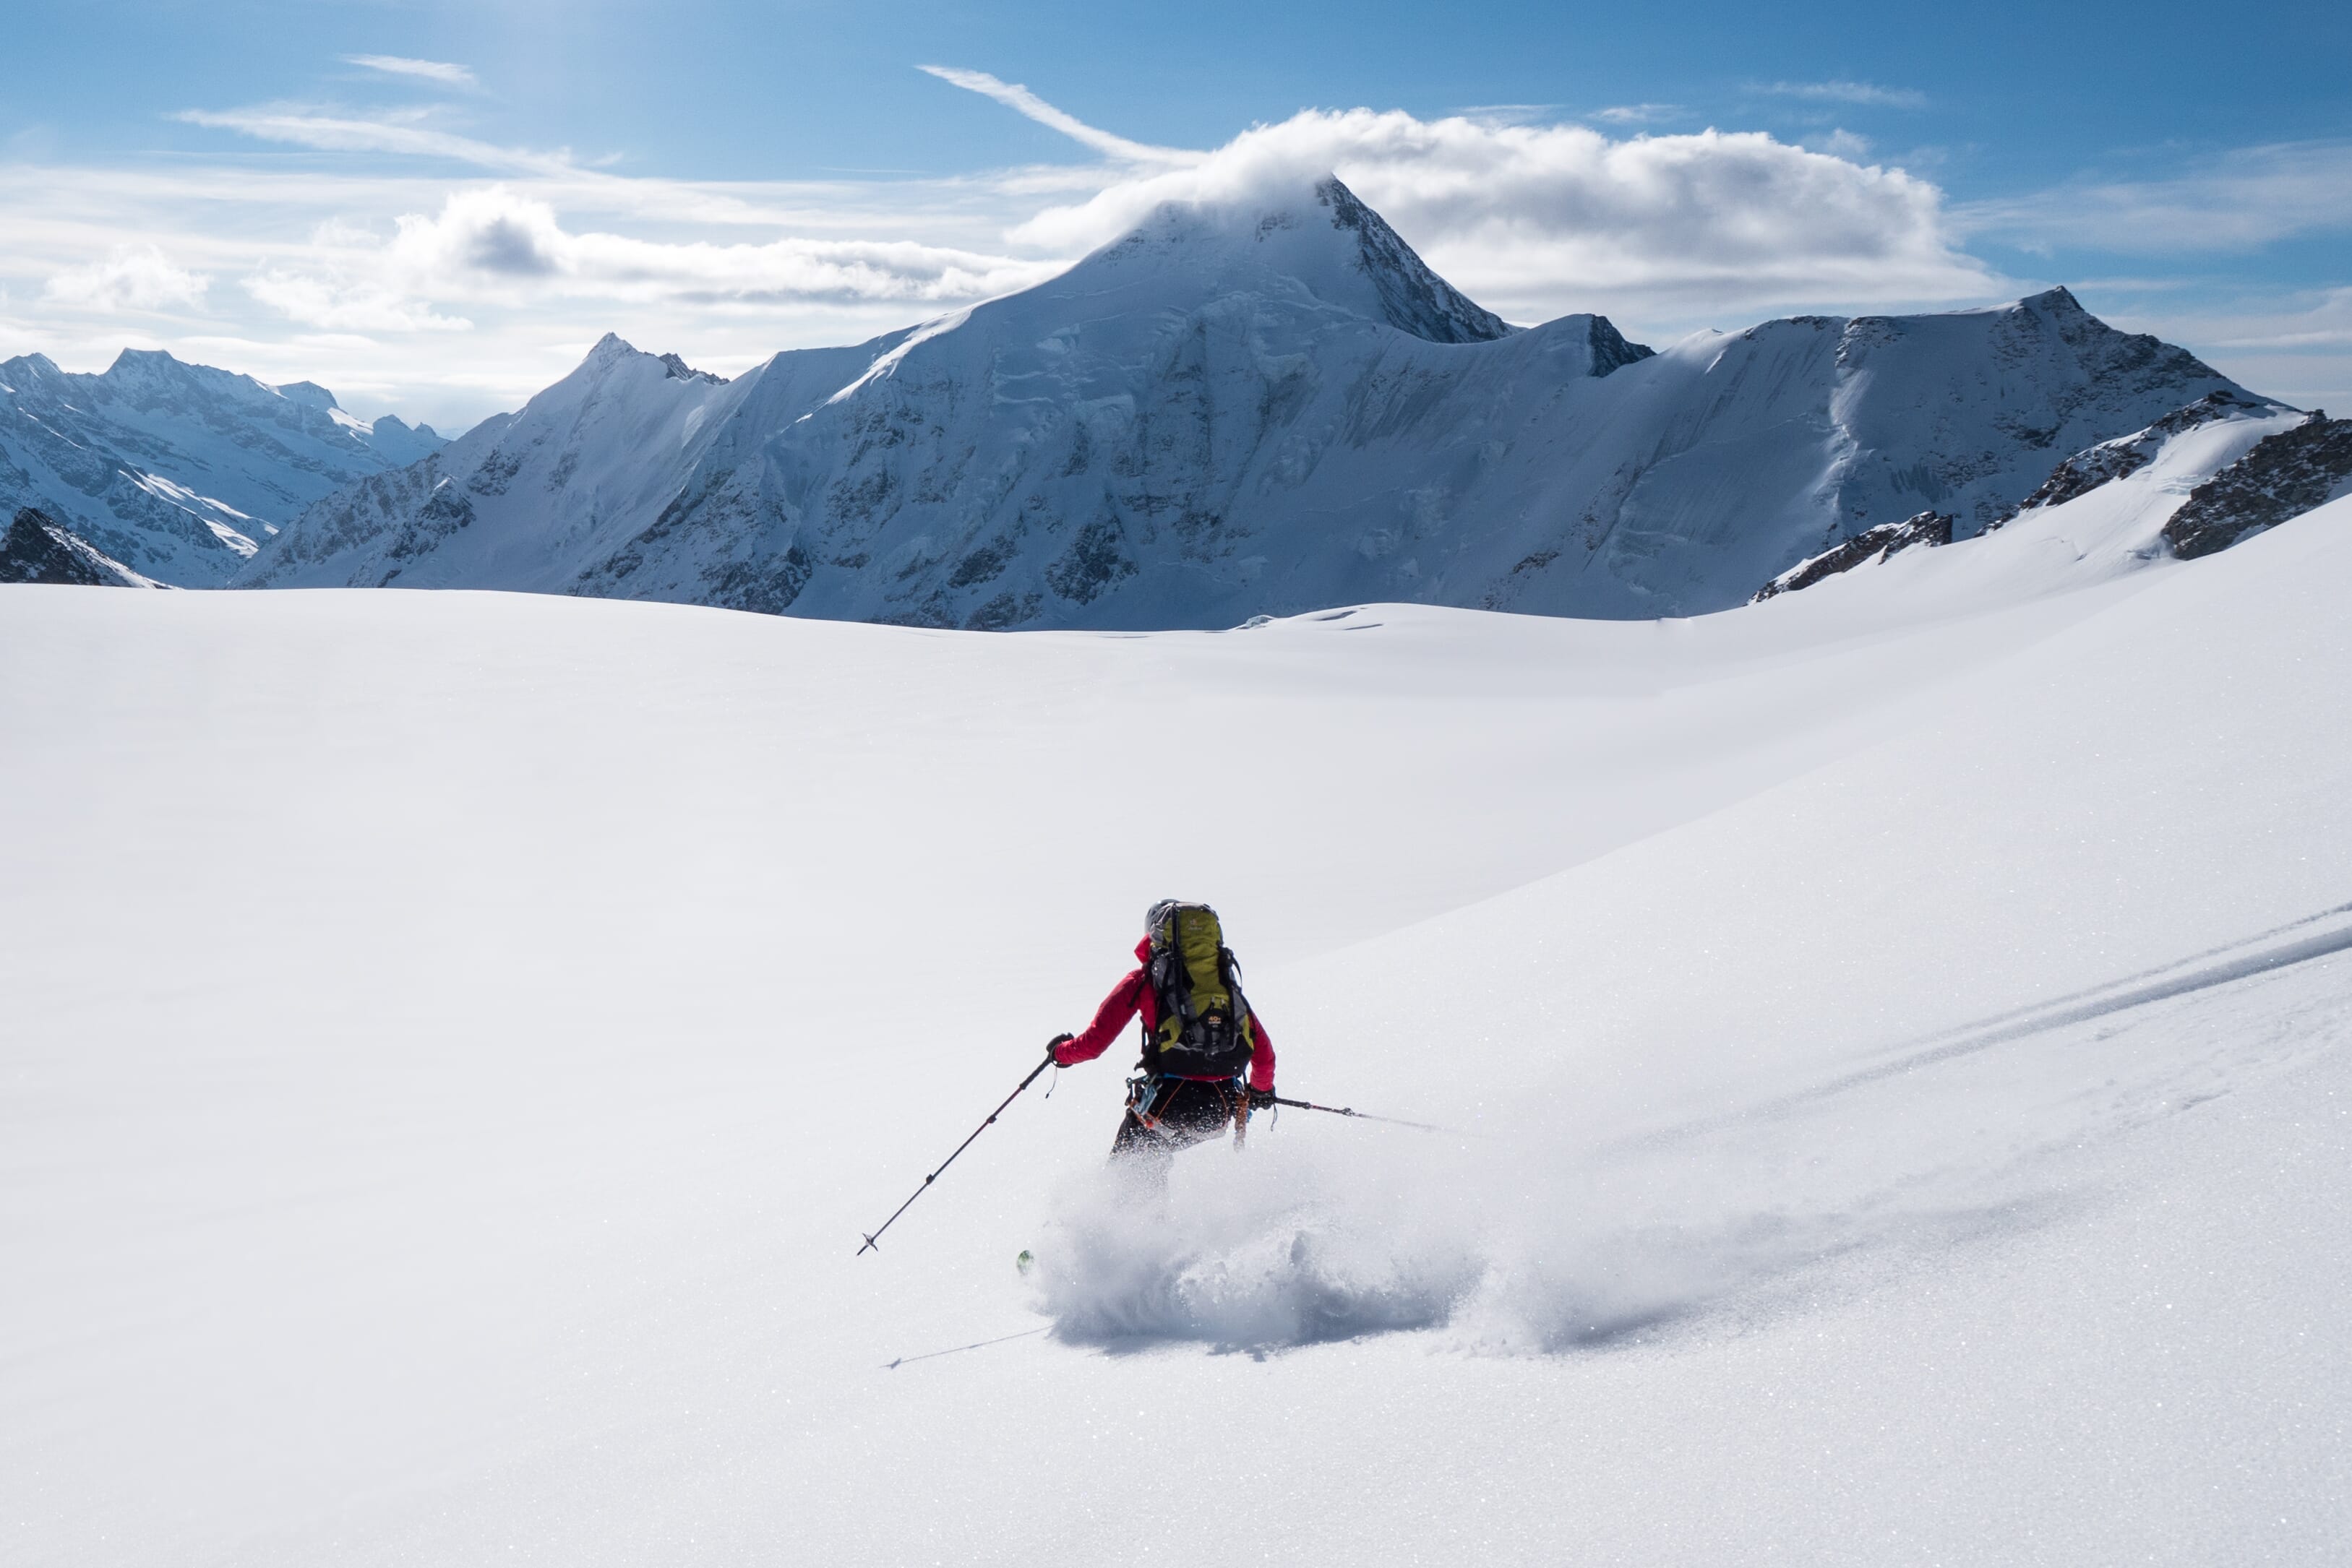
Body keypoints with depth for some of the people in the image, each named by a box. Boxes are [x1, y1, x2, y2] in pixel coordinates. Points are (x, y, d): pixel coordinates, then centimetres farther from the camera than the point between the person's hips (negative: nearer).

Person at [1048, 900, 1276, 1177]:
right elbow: (1264, 1052, 16)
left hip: (1168, 1105, -4)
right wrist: (1261, 1089, 36)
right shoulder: (1226, 981, 16)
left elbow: (1094, 1043, 3)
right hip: (1220, 1112, 4)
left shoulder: (1145, 979, 6)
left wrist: (1061, 1052, 25)